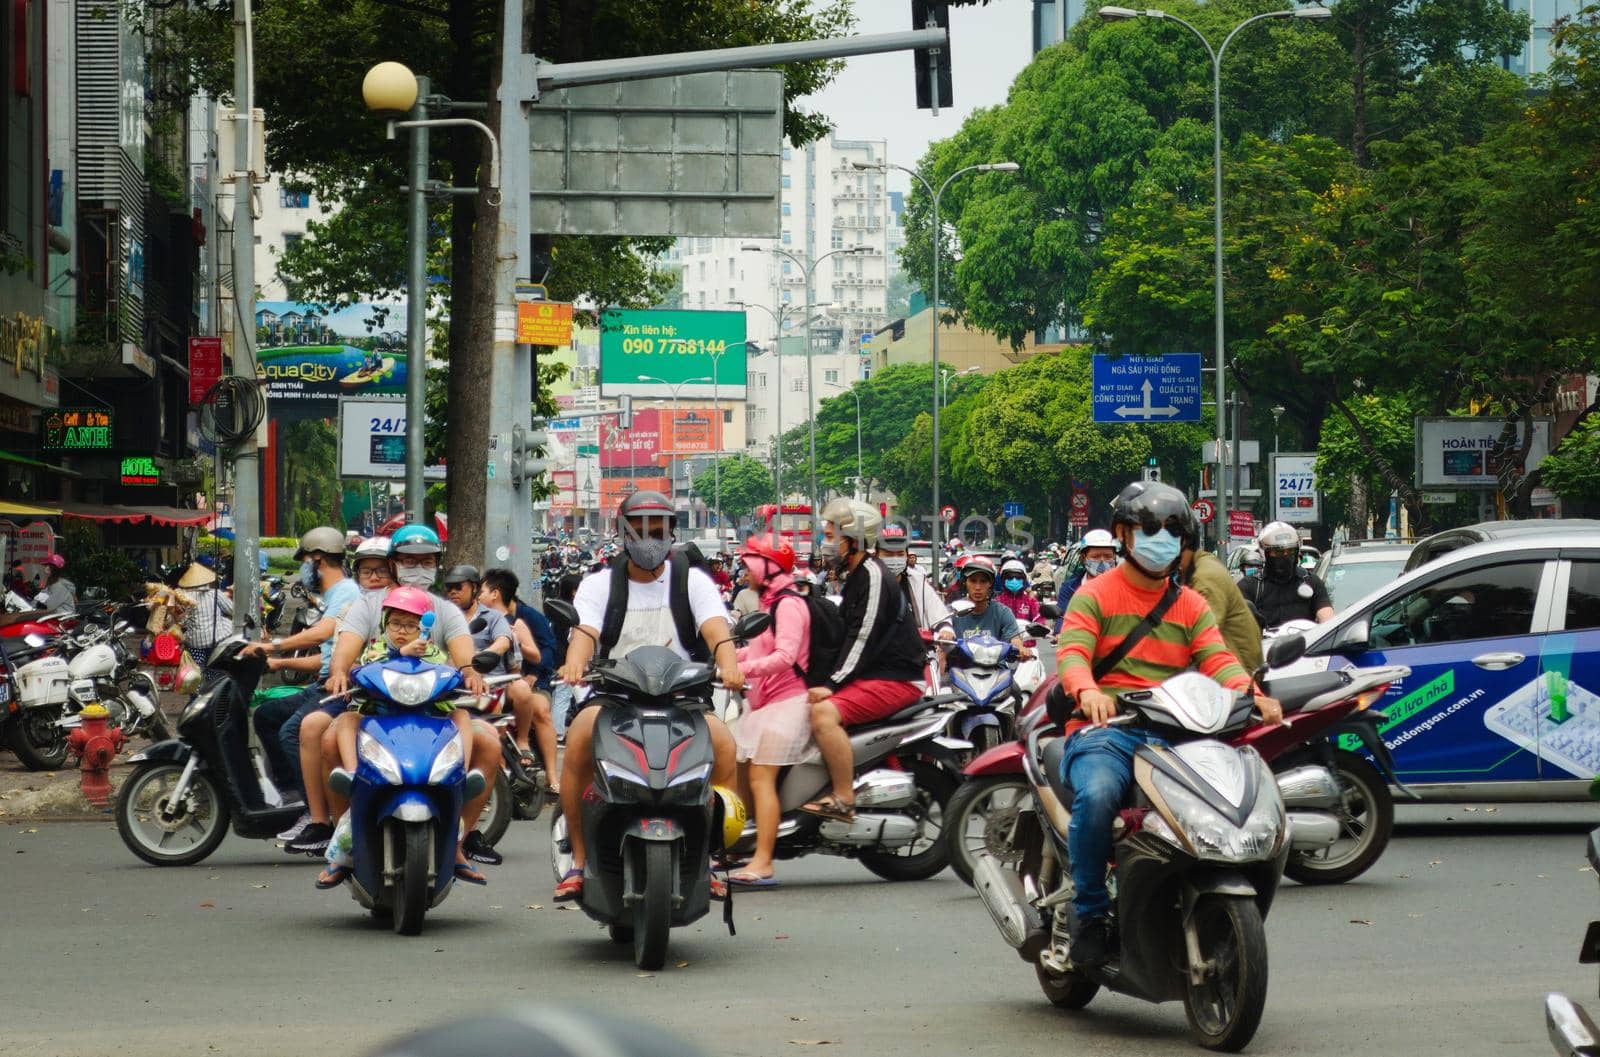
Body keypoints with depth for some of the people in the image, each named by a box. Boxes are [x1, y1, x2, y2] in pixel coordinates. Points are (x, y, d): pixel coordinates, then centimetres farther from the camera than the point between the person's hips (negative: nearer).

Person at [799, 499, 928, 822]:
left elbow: (863, 637, -22)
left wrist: (832, 684, -24)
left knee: (823, 713, -29)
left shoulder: (873, 576, -14)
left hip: (896, 678, -11)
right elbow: (849, 634, 24)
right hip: (872, 672, 11)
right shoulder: (857, 574, 18)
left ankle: (843, 799, -28)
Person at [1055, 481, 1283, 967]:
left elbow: (1218, 658, 6)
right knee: (1097, 794, -37)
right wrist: (1088, 690, -33)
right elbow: (1071, 652, -9)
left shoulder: (1191, 605, 22)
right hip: (1106, 729, -4)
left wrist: (1251, 694, -17)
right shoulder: (1095, 595, 8)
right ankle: (1090, 914, -21)